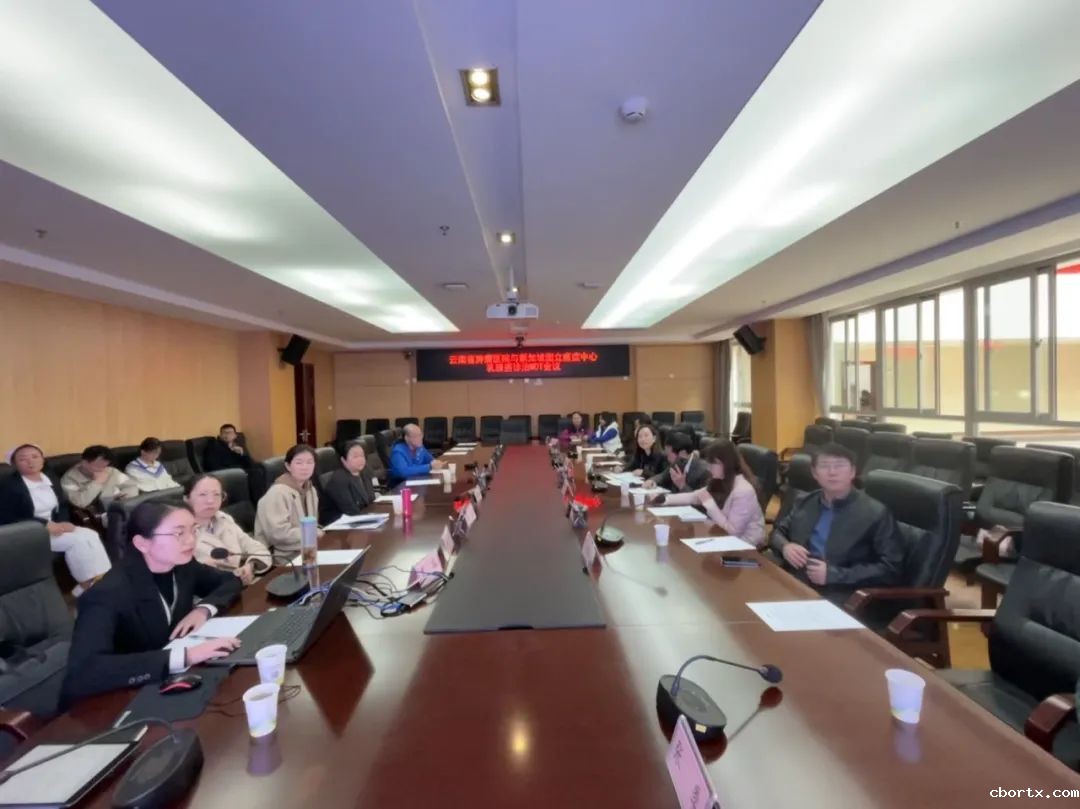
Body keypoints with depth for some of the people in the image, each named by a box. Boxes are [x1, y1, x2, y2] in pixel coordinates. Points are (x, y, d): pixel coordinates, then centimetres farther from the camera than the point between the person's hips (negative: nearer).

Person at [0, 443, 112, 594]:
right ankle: (88, 586, -13)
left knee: (90, 535, -22)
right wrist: (45, 524, -22)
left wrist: (62, 523, -10)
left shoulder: (51, 480, 11)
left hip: (54, 526, 6)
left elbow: (63, 506, 13)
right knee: (77, 539, -26)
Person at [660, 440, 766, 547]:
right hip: (724, 536, 7)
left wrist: (709, 503, -24)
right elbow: (694, 497, 11)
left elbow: (732, 530, -24)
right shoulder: (719, 481, 0)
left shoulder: (744, 490, -26)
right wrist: (665, 499, 1)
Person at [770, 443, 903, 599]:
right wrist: (785, 546, -1)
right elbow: (778, 532, 23)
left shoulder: (875, 513, -1)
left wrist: (833, 575, -13)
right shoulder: (804, 503, 14)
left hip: (836, 598, -4)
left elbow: (890, 568, -5)